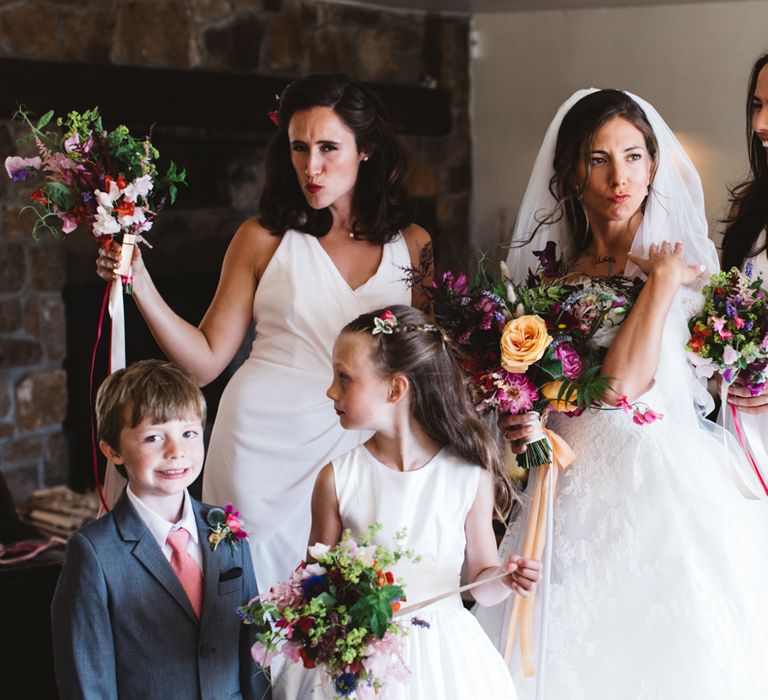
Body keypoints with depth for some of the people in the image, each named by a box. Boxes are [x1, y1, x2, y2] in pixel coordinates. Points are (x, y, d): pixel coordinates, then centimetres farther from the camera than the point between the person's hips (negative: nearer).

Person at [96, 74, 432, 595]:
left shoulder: (412, 245, 6)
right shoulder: (264, 239, 1)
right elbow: (206, 359, 1)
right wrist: (141, 285, -10)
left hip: (359, 449, 2)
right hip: (265, 444, -1)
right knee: (265, 600, 0)